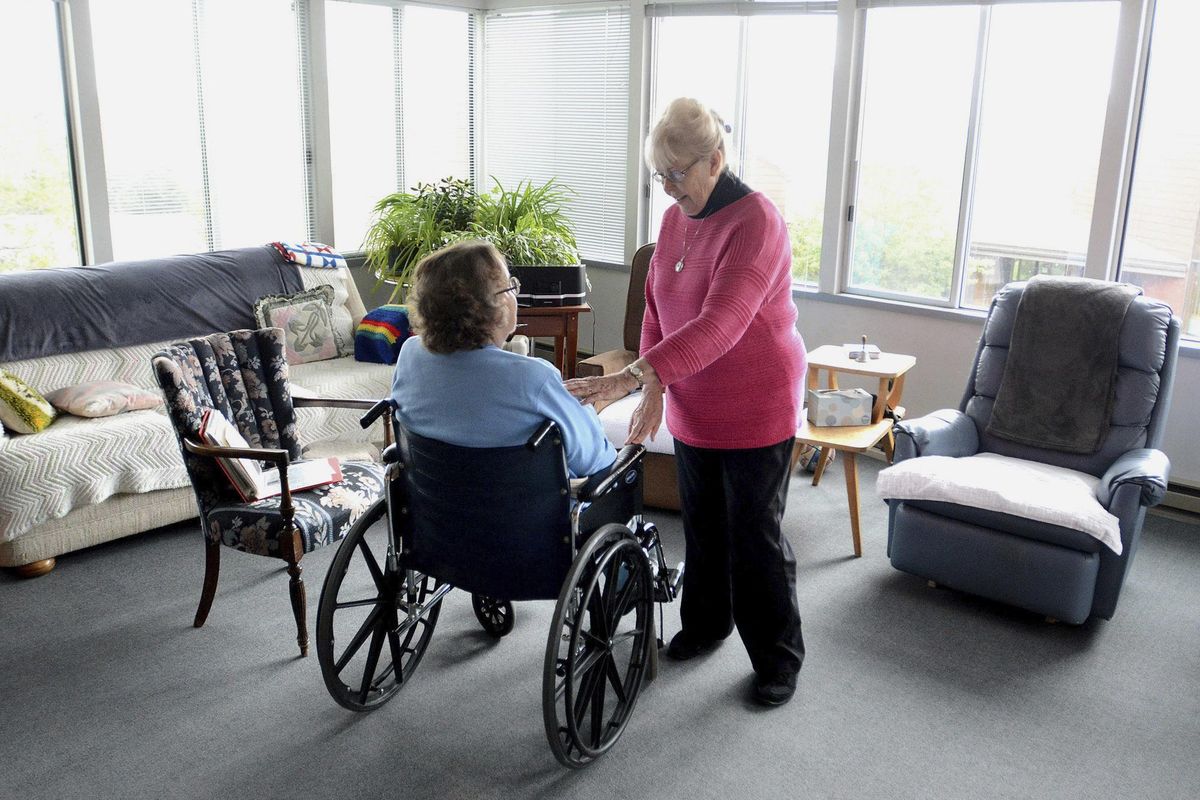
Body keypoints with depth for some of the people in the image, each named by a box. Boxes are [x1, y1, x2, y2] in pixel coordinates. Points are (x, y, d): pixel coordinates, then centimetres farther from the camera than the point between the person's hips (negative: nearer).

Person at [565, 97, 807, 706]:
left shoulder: (756, 221, -22)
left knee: (754, 535, 3)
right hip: (692, 409, 7)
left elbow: (719, 325, -33)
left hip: (756, 410, -7)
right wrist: (653, 388, -5)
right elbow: (656, 310, 8)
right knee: (701, 524, 19)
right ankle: (704, 624, 40)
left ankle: (778, 657, 22)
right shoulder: (676, 220, 3)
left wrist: (628, 377, -40)